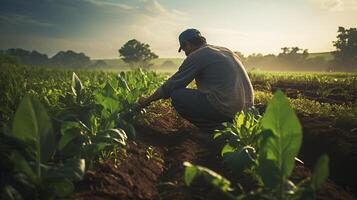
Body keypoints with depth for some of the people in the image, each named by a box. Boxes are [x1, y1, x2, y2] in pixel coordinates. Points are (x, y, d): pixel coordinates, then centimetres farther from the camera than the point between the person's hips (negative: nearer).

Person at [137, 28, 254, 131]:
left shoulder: (196, 56, -5)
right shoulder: (225, 51, 19)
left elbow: (170, 86, -1)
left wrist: (147, 100, 13)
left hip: (227, 108, -9)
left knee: (176, 95, -2)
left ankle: (216, 129, -3)